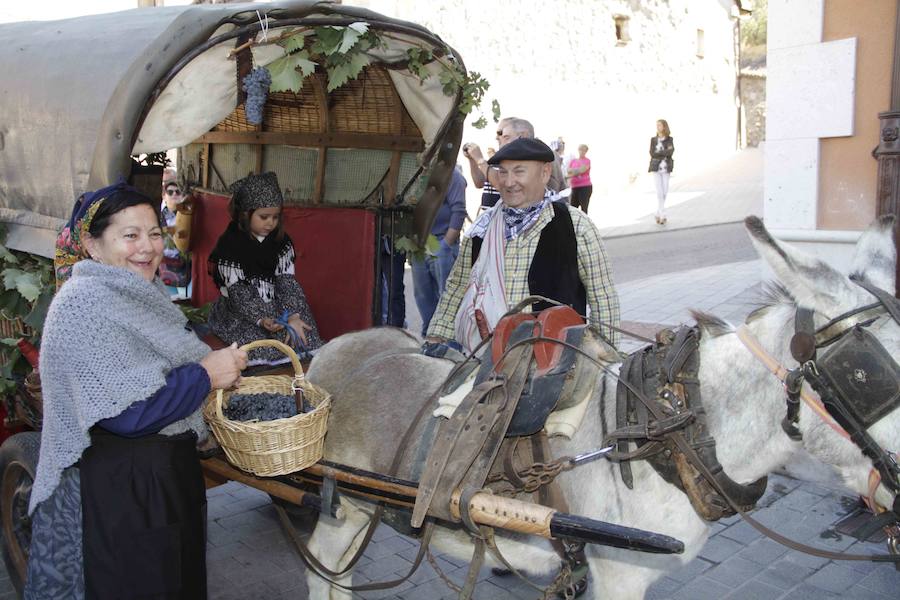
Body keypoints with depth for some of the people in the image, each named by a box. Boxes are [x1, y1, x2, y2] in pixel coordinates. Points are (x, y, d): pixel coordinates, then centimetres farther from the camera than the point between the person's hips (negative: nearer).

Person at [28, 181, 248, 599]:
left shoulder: (140, 292, 6)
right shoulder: (83, 305, -20)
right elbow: (123, 412, -26)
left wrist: (222, 368, 3)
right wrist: (205, 375, -19)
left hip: (167, 475, 9)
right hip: (115, 491, -9)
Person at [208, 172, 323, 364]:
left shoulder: (281, 241, 3)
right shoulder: (229, 244, -11)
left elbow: (287, 282, -4)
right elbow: (238, 292, -16)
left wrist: (293, 316, -20)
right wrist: (262, 318, -31)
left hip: (274, 305, 4)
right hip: (238, 311, -4)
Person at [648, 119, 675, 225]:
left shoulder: (669, 139, 3)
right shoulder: (653, 139, 2)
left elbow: (671, 152, -13)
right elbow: (652, 154, -9)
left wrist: (659, 153, -21)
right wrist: (665, 152, -15)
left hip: (666, 168, 1)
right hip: (656, 168, -1)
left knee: (665, 192, 2)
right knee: (659, 191, -10)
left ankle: (658, 214, 18)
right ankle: (662, 216, -9)